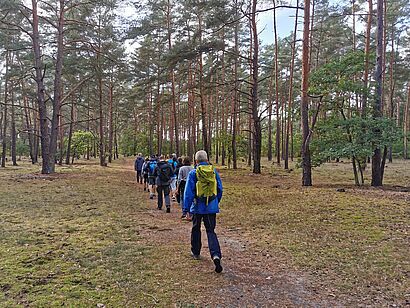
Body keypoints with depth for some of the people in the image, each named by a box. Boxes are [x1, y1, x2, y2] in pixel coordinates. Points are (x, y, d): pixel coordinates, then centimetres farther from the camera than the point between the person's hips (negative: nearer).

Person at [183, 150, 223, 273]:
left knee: (196, 229, 19)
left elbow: (188, 192, -10)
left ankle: (196, 252, 34)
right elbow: (220, 189, 8)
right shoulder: (214, 172, 1)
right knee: (211, 231, 4)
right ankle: (216, 255, -15)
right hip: (212, 207, 2)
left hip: (198, 207, -2)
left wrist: (186, 208, -6)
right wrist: (216, 202, 23)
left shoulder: (193, 173, -9)